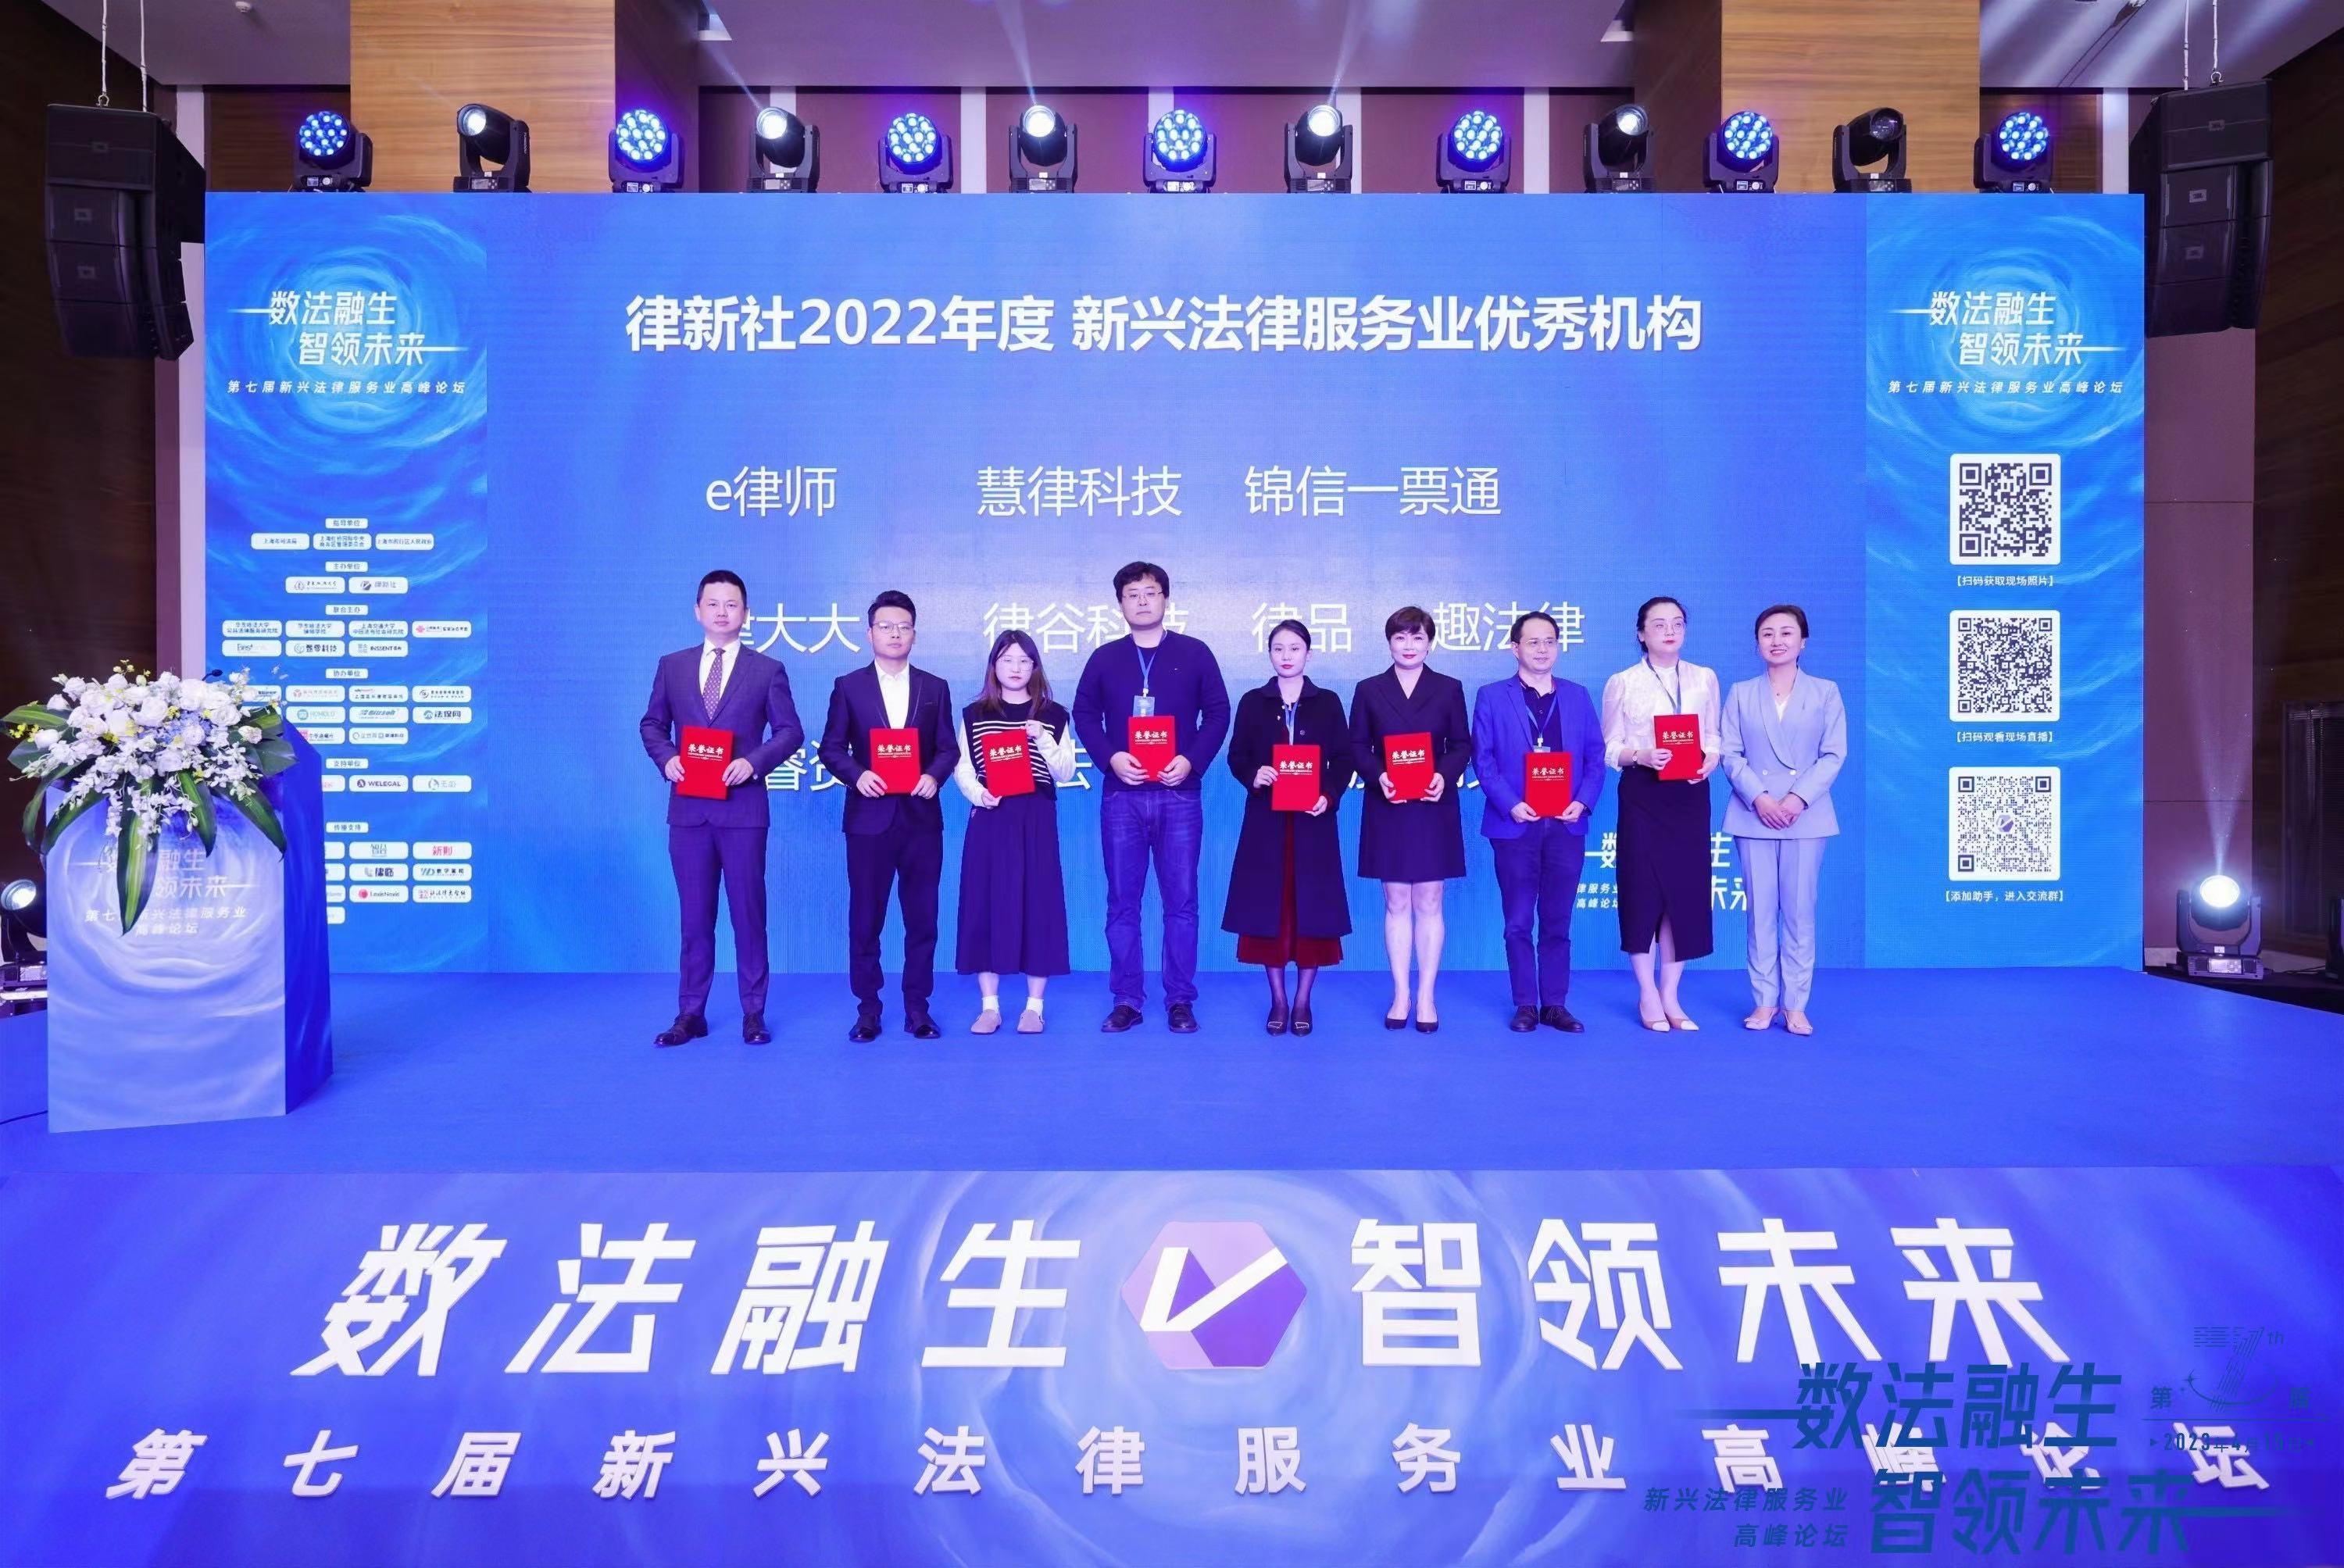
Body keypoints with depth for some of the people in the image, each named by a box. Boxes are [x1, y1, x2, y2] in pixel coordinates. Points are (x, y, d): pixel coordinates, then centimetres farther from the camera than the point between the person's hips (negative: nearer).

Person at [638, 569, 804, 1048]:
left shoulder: (768, 670, 3)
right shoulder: (672, 666, 10)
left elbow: (790, 731, 1)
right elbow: (652, 724, 14)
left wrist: (754, 762, -14)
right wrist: (666, 757, -6)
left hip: (743, 807, -2)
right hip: (688, 808, 2)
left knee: (749, 913, 3)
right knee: (695, 916, 8)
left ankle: (753, 1014, 13)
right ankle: (691, 1014, 16)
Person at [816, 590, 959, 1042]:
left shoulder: (935, 689, 9)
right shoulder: (848, 687, 5)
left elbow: (949, 748, 7)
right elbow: (831, 748, 3)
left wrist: (934, 776, -12)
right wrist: (857, 775, -15)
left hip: (922, 818, 1)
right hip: (869, 818, -1)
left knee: (922, 918, 5)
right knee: (865, 918, 4)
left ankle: (918, 1008, 16)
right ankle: (867, 1009, 14)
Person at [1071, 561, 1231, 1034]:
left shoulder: (1195, 654, 6)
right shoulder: (1104, 658, 10)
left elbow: (1218, 713, 3)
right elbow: (1084, 715, 8)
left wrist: (1192, 761, -11)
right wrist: (1111, 757, -9)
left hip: (1179, 795, -1)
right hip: (1121, 795, 1)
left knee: (1181, 901, 2)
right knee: (1122, 902, 5)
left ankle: (1180, 999, 10)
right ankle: (1126, 999, 13)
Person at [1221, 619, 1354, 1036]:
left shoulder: (1328, 702, 6)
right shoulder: (1253, 702, 6)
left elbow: (1344, 759, 3)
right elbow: (1237, 756, 4)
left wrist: (1330, 796, -13)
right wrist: (1253, 776, -17)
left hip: (1313, 820, 0)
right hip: (1266, 820, 0)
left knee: (1313, 907, 1)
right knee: (1269, 907, 1)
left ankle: (1303, 1002, 13)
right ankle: (1278, 1000, 13)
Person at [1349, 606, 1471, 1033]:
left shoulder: (1449, 689, 7)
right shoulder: (1369, 690, 7)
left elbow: (1462, 745, 4)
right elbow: (1357, 746, 4)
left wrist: (1445, 776, -14)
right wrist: (1378, 776, -14)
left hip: (1434, 808, 0)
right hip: (1387, 809, 0)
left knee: (1428, 902, 3)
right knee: (1396, 902, 5)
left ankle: (1426, 998, 11)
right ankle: (1401, 995, 14)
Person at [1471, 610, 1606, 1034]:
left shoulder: (1577, 696, 11)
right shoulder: (1492, 696, 3)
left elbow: (1595, 756, 7)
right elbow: (1483, 760, -3)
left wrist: (1583, 801, -9)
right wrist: (1510, 805, -15)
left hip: (1566, 825, 2)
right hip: (1515, 825, -2)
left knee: (1557, 921, 7)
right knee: (1519, 922, 4)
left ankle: (1555, 1004, 15)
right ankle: (1526, 1004, 13)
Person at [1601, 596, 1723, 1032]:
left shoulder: (1705, 679, 10)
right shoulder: (1622, 683, 2)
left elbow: (1713, 738, 11)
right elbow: (1610, 749, 0)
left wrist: (1709, 761, -10)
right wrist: (1640, 755, -19)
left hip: (1690, 795, 3)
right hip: (1642, 795, -3)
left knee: (1687, 890, 3)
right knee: (1643, 889, -1)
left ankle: (1671, 995, 15)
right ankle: (1647, 995, 12)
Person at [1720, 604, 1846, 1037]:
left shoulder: (1825, 692, 6)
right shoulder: (1741, 693, 8)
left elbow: (1834, 754, -1)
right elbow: (1730, 754, 1)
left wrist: (1798, 798, -14)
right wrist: (1759, 798, -13)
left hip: (1806, 817, -1)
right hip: (1753, 815, 1)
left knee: (1800, 912, 1)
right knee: (1761, 912, 3)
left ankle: (1795, 1005, 8)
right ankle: (1764, 1001, 11)